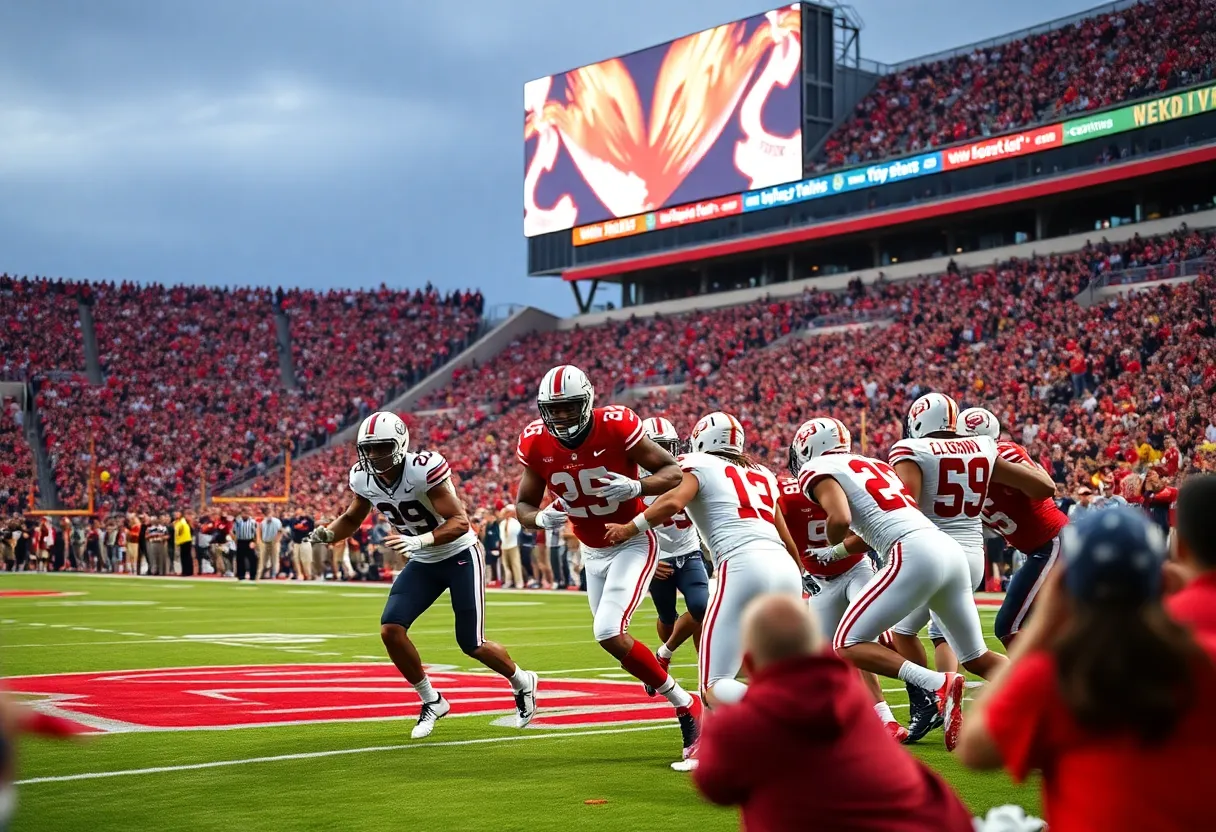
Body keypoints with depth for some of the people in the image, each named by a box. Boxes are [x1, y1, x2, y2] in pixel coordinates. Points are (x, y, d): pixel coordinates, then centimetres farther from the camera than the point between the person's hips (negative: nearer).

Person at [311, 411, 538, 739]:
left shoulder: (423, 470, -29)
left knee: (472, 645, -2)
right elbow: (352, 519, 9)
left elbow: (460, 522, -30)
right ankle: (431, 702, 8)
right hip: (423, 563, 6)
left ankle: (522, 683, 29)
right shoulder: (363, 478, -9)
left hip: (460, 555, -6)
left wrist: (420, 540, -45)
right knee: (391, 629, -12)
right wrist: (328, 533, -13)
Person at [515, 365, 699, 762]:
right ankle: (684, 704, 32)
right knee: (615, 639, 9)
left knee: (608, 633, -20)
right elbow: (523, 506, 0)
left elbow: (675, 472, -16)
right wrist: (542, 518, -24)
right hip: (592, 552, 6)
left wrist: (637, 487, -36)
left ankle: (686, 706, -5)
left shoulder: (616, 427, -23)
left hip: (634, 542, -6)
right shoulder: (536, 443, -10)